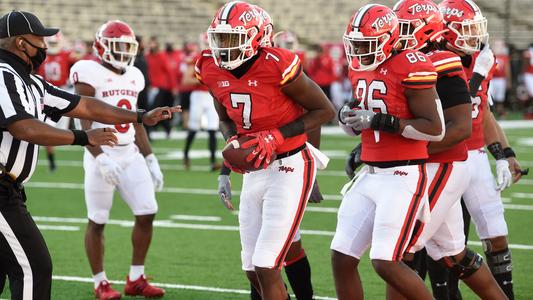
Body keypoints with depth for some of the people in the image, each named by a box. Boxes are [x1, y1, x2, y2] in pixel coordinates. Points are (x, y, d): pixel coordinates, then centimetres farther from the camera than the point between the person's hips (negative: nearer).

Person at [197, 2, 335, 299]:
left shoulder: (277, 66, -21)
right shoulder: (213, 71, -2)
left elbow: (325, 110, -11)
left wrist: (275, 137, -19)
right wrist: (233, 143, -6)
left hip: (290, 168, -7)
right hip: (255, 171, 7)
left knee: (266, 269, -11)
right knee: (254, 272, 10)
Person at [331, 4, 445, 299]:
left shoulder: (410, 67, -15)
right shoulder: (361, 67, 11)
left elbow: (435, 129, -18)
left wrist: (377, 121, -21)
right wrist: (348, 117, -1)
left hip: (403, 176, -8)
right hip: (370, 175, 8)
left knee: (385, 263, -14)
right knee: (342, 258, 6)